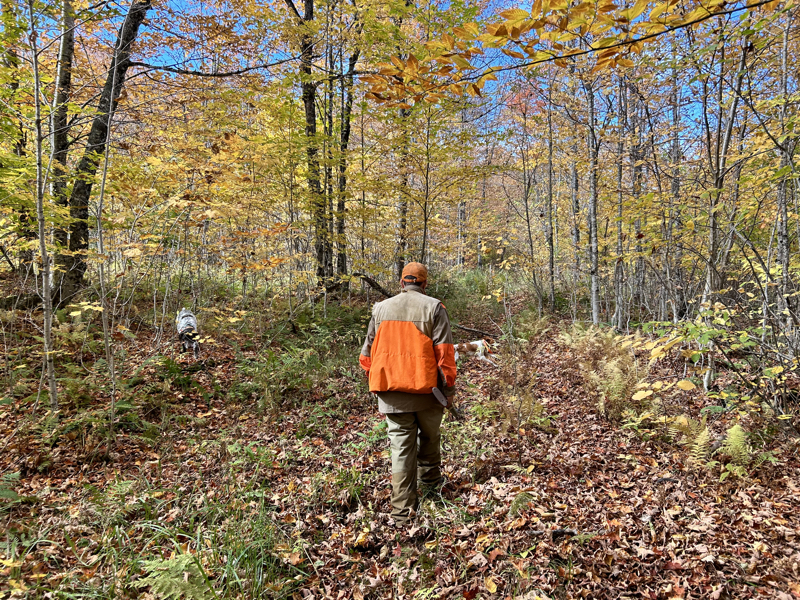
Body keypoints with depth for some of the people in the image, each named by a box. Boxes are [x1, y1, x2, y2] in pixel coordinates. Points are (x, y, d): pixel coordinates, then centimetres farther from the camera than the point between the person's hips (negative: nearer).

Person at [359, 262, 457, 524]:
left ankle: (402, 510, 7)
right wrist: (449, 387, -3)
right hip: (426, 390, -1)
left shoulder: (381, 308, 6)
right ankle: (431, 480, 40)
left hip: (392, 393, 2)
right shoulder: (433, 307, -5)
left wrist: (376, 380, 22)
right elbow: (444, 351, -9)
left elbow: (367, 352, 10)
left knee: (401, 447, 6)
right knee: (429, 437, 23)